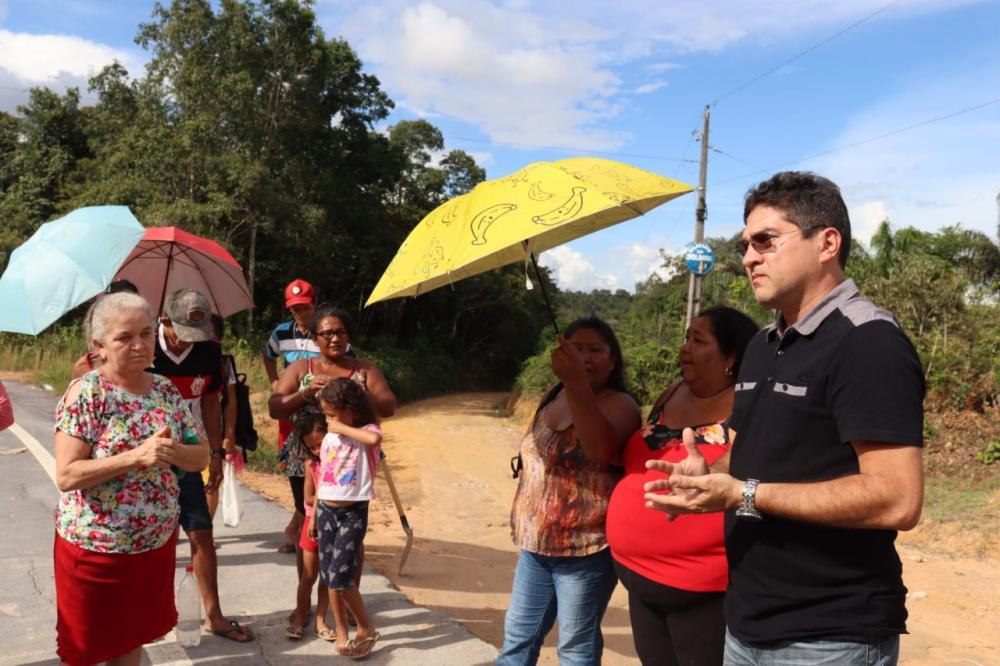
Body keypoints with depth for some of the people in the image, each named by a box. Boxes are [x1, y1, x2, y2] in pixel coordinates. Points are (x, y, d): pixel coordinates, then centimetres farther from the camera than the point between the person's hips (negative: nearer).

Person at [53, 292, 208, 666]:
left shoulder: (166, 390, -1)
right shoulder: (85, 393, -16)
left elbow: (201, 456, 1)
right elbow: (66, 476, -21)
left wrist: (172, 452, -20)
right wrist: (135, 457, -30)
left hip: (156, 544, 5)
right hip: (94, 548, -4)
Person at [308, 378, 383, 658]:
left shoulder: (366, 432, -10)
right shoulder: (329, 438, 8)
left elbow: (375, 439, -37)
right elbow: (322, 478, 14)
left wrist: (343, 428, -23)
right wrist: (313, 515, 15)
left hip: (353, 513, -6)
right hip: (326, 511, 6)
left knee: (340, 576, -9)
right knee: (330, 577, 9)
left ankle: (367, 629, 11)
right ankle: (341, 632, 24)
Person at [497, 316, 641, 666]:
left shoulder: (619, 405, -13)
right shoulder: (552, 397, 9)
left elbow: (601, 448, -35)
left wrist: (577, 383, -45)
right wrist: (522, 519, 20)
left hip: (586, 547, -7)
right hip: (537, 542, 7)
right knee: (519, 633, 17)